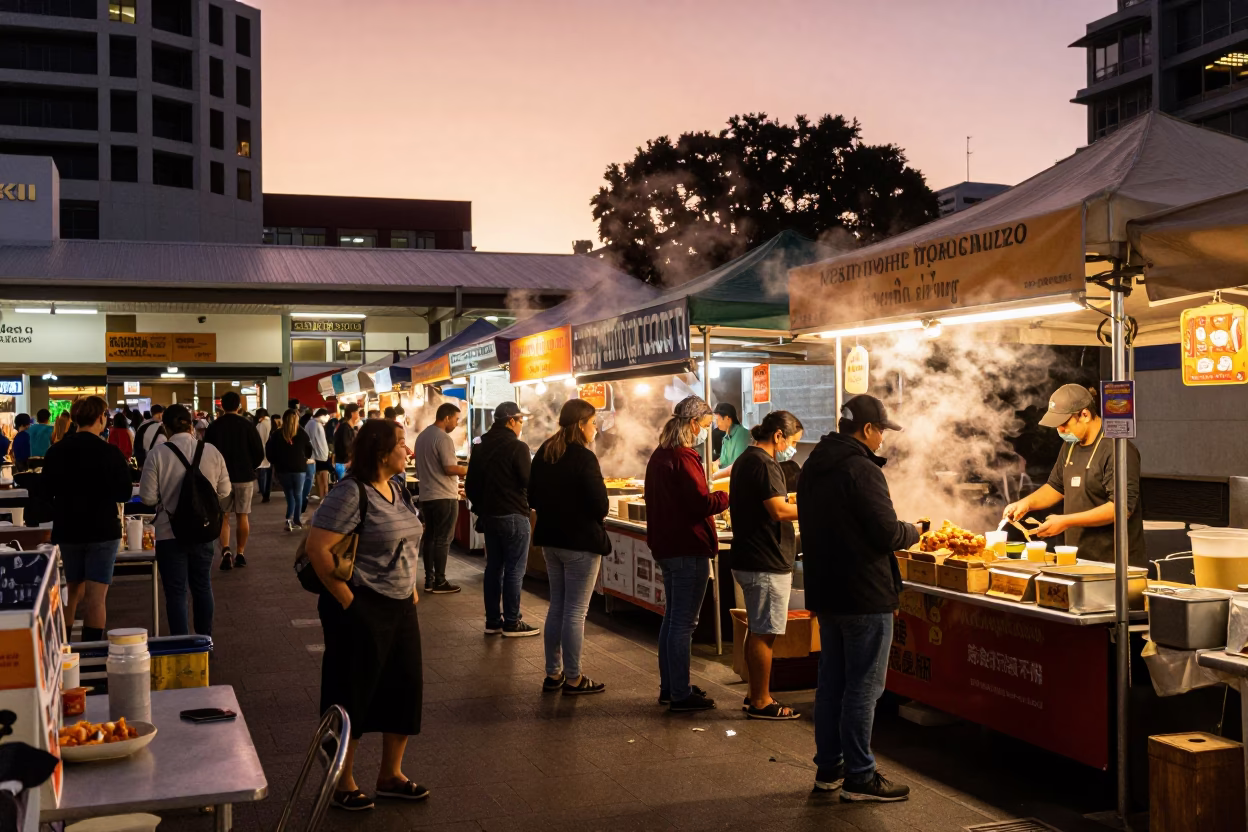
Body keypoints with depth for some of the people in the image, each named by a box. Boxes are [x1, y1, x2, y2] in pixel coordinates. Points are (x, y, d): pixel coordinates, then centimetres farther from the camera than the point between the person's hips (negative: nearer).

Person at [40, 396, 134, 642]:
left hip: (67, 529, 5)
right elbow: (124, 493, -9)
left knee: (74, 591, 20)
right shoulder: (110, 453, -14)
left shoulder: (56, 451, -2)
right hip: (102, 529, -5)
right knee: (96, 596, -3)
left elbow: (46, 491, 7)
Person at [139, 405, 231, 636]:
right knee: (202, 586, 20)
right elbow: (224, 492, 1)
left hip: (170, 533, -3)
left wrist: (168, 497, 9)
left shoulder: (157, 454, -13)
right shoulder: (211, 452, -5)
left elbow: (148, 497, -11)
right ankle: (205, 641, 29)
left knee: (176, 592, 6)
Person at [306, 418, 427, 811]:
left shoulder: (398, 487, 6)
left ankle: (391, 775, 30)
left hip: (400, 606, 8)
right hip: (362, 609, -8)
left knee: (406, 687, 13)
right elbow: (317, 548, -23)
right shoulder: (351, 494, -19)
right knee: (353, 694, 5)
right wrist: (346, 600, -18)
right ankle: (343, 782, 23)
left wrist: (412, 587, 12)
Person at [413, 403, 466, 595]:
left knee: (429, 537, 12)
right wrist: (469, 469, -5)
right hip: (444, 497, -9)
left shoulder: (422, 436, 12)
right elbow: (450, 468, -21)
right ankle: (440, 582, 1)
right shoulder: (443, 438, -16)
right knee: (442, 540, -2)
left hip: (426, 495, 9)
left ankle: (429, 580, 15)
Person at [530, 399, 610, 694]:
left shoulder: (544, 453, 6)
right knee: (575, 612, 0)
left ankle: (553, 673, 22)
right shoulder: (584, 458, -18)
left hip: (551, 538, 8)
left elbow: (532, 496, 11)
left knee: (557, 606, 16)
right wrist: (595, 516, 1)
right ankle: (573, 679, 7)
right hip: (581, 541, -8)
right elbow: (601, 505, -20)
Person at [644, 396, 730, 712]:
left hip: (665, 546, 10)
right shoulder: (683, 458, -18)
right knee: (684, 622, -3)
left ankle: (669, 687, 25)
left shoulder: (659, 455, 12)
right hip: (688, 549, -10)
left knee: (672, 617, 17)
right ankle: (680, 695, 3)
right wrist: (728, 496, -7)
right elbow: (702, 503, -22)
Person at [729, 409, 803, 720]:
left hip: (749, 558, 11)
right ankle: (761, 703, 4)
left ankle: (756, 696, 24)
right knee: (764, 633, -3)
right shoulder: (763, 464, -17)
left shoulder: (745, 460, 15)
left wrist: (798, 506, 16)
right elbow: (779, 510, -24)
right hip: (766, 562, -11)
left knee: (758, 631, 16)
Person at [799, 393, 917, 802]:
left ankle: (828, 768, 23)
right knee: (863, 688, -1)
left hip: (824, 591, 9)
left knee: (831, 682, 15)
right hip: (864, 595, -9)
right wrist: (913, 531, 1)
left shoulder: (813, 468, 9)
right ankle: (859, 777, 6)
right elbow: (887, 535, -21)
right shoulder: (861, 470, -19)